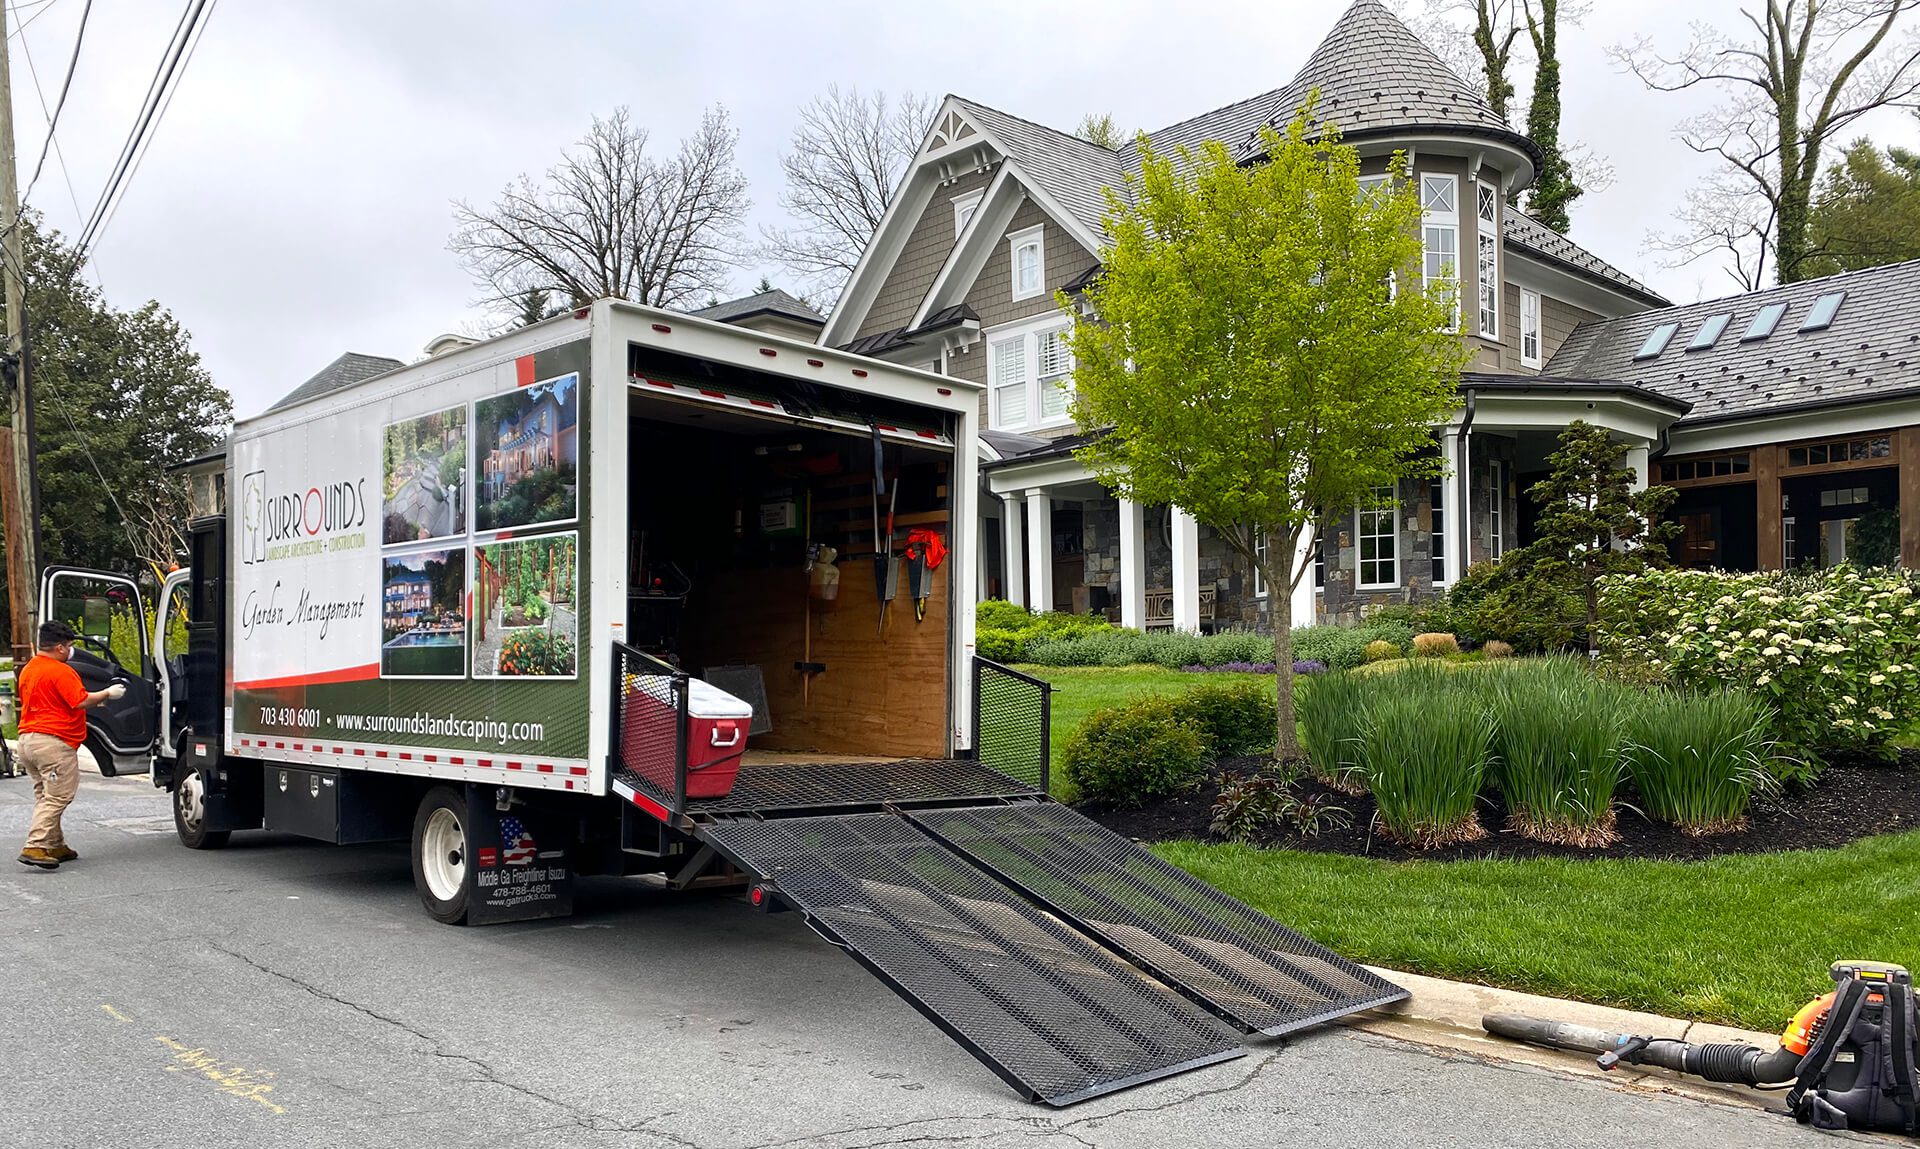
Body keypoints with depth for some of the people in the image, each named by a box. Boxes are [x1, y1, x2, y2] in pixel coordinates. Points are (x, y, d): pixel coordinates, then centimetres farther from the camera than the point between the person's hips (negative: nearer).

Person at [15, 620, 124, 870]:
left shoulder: (28, 669, 16)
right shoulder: (60, 671, -14)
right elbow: (81, 701, -18)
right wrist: (108, 693, -3)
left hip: (27, 738, 10)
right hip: (53, 742, -10)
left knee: (45, 796, 15)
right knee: (57, 797, -7)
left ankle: (56, 846, 20)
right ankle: (35, 847, -14)